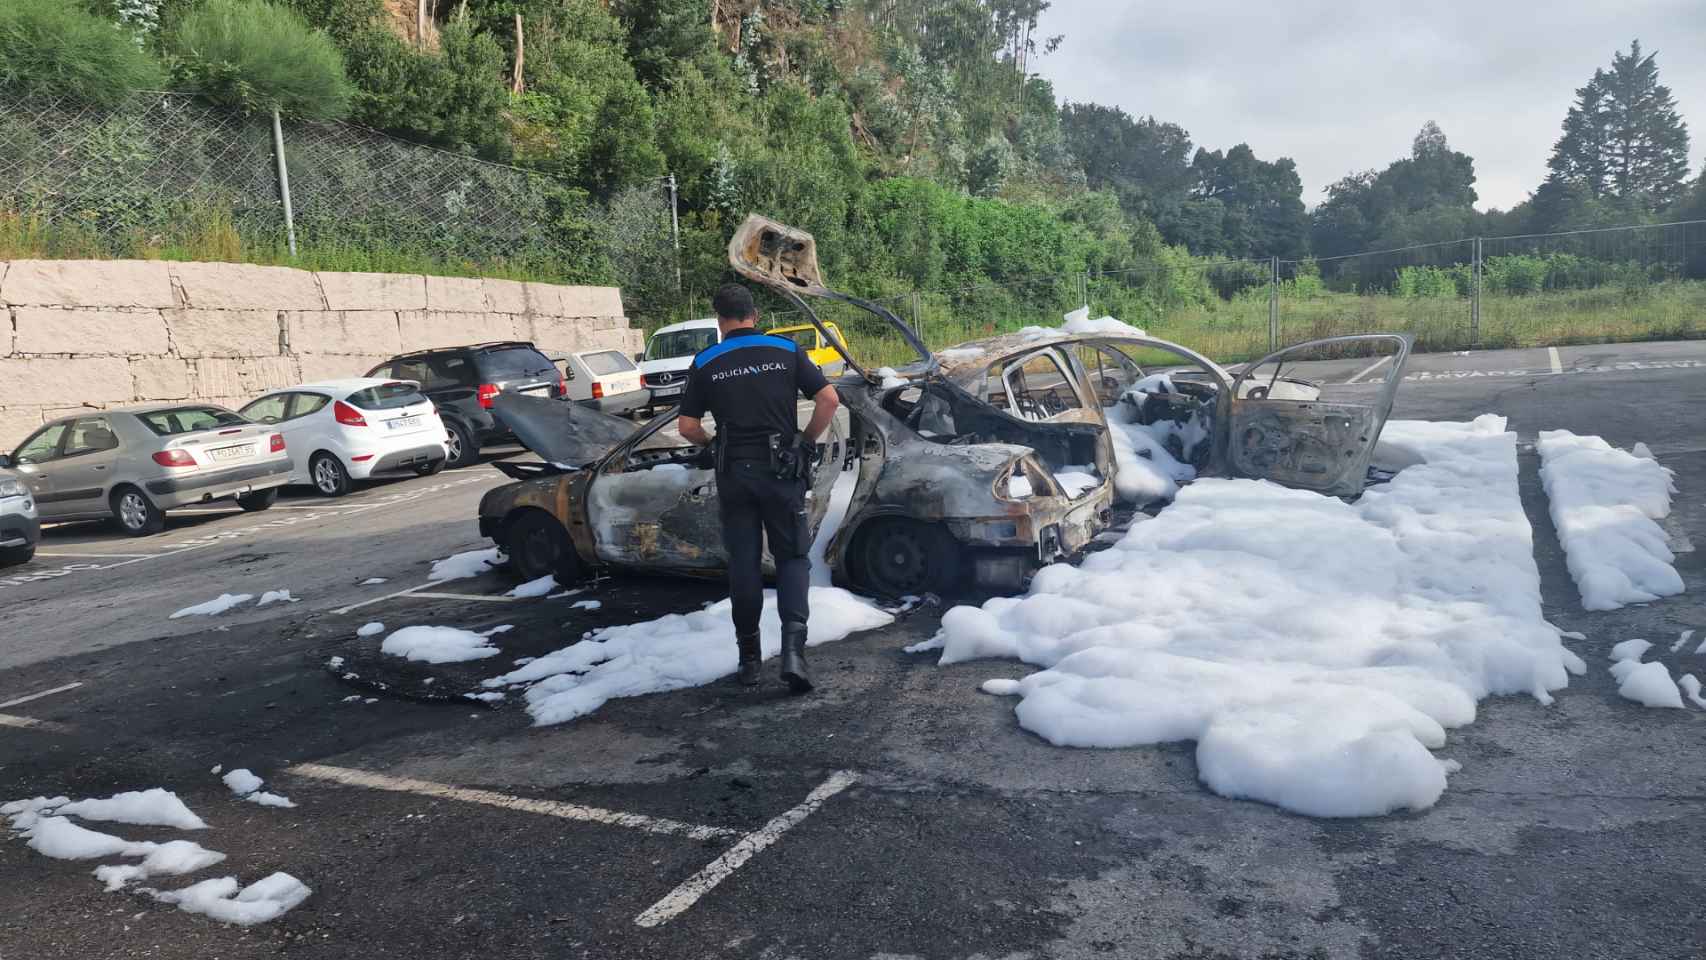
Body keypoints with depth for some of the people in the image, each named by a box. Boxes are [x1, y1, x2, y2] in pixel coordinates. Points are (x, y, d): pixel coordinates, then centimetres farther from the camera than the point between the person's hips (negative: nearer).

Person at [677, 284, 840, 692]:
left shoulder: (705, 363, 2)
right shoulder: (786, 351, 1)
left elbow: (687, 427, 1)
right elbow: (829, 400, -5)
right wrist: (807, 441, 8)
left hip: (734, 473, 1)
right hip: (781, 471, -1)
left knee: (743, 563, 11)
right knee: (792, 558, 7)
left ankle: (749, 658, 18)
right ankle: (793, 648, -11)